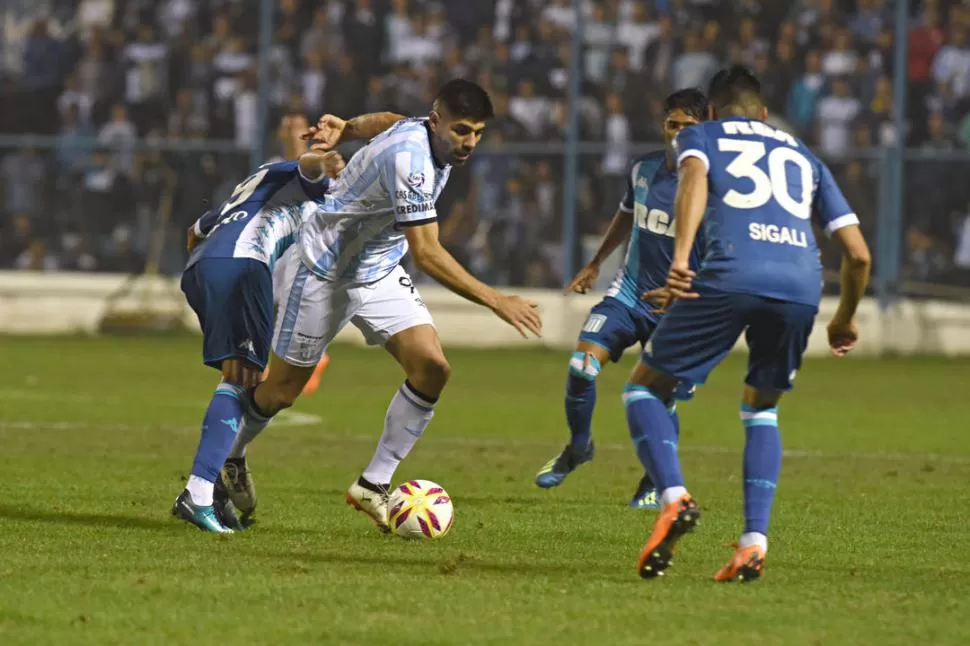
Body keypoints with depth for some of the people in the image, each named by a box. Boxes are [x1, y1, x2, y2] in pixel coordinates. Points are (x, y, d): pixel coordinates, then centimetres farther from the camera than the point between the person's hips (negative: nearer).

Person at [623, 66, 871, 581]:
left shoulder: (700, 135, 25)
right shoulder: (804, 157, 34)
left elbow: (694, 179, -2)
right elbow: (858, 254, 27)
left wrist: (680, 258, -15)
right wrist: (845, 321, 44)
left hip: (731, 276, -3)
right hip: (802, 287, 4)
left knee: (644, 387, 13)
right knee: (761, 411, 26)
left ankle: (673, 497, -12)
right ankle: (754, 543, 8)